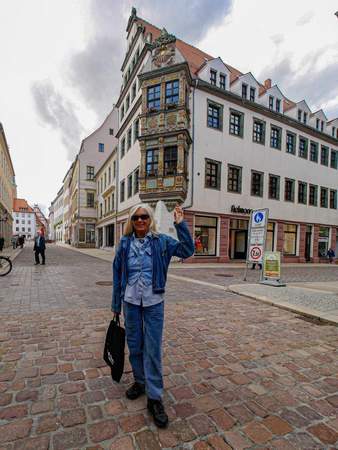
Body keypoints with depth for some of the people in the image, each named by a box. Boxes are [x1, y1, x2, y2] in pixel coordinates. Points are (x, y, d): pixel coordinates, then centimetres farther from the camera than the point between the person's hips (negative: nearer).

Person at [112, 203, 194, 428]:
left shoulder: (161, 241, -6)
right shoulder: (125, 243, -2)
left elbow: (188, 250, -15)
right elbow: (117, 274, 3)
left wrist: (180, 224, -25)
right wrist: (116, 305, 8)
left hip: (154, 303, -2)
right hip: (130, 302, 2)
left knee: (153, 349, 4)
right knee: (134, 345, 17)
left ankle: (155, 398, 20)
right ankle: (140, 382, 41)